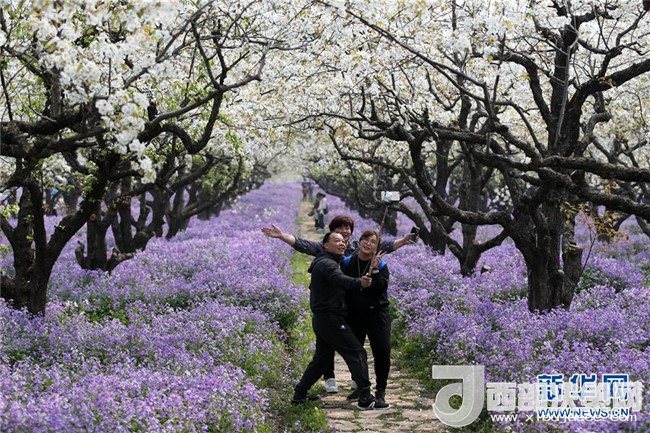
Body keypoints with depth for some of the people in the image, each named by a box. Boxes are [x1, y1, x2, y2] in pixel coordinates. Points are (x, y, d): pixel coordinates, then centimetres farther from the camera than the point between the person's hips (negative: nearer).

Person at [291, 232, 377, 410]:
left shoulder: (322, 263, 20)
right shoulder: (327, 264, -14)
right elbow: (340, 279, -35)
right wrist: (359, 283, -55)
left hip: (321, 320, 11)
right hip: (330, 319, -11)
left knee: (321, 358, 18)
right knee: (357, 353, -10)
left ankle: (299, 395, 22)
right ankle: (365, 398, -13)